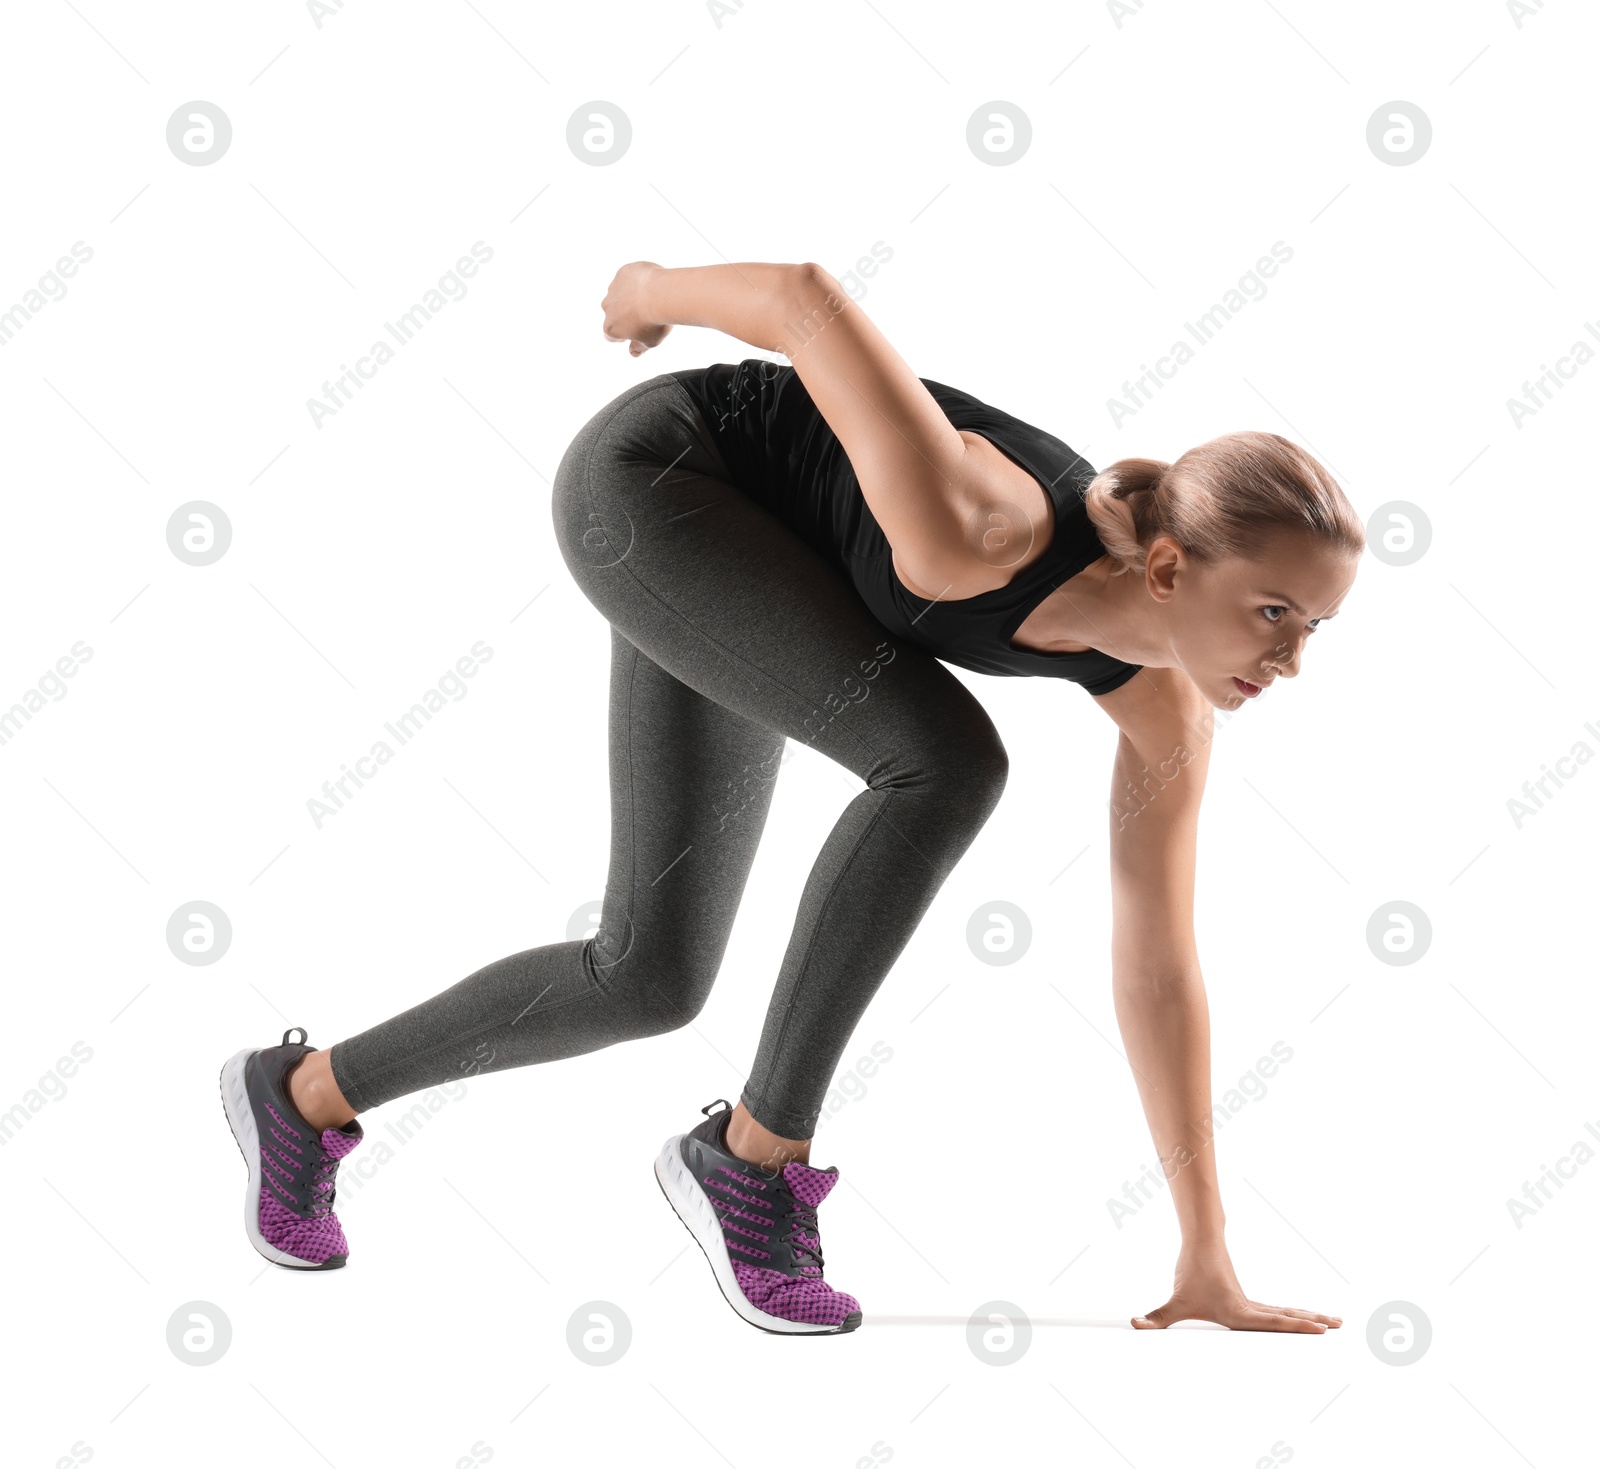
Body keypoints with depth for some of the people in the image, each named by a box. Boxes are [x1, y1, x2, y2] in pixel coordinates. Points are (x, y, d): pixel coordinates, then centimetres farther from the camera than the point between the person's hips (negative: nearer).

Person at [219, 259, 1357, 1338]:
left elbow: (1158, 967, -9)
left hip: (737, 560, 7)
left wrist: (1208, 1256, -6)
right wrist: (656, 292, -5)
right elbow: (808, 295, -28)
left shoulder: (1164, 709, -16)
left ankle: (307, 1094, 27)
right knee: (946, 758, -27)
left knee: (653, 977, 5)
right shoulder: (978, 539, -37)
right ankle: (756, 1147, -11)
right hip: (649, 473, -7)